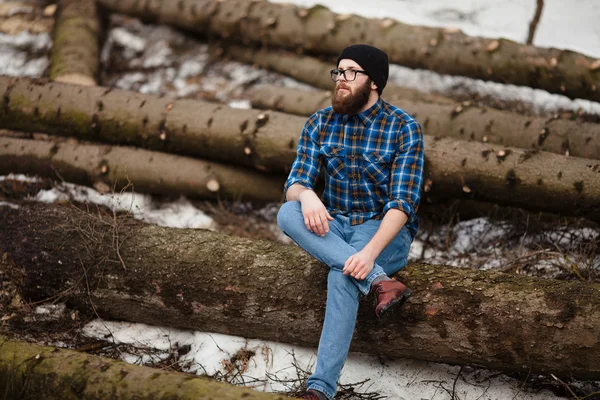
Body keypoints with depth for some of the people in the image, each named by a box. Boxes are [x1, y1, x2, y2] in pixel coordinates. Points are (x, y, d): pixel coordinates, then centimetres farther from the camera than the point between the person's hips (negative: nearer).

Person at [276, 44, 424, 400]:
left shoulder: (405, 128, -11)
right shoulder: (320, 123, 2)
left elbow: (403, 201, -18)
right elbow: (295, 182, -2)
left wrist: (369, 252, -34)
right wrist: (306, 195, -29)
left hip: (386, 231, -4)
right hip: (334, 226, 5)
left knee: (343, 272, -36)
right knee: (287, 214, -28)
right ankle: (380, 281, -35)